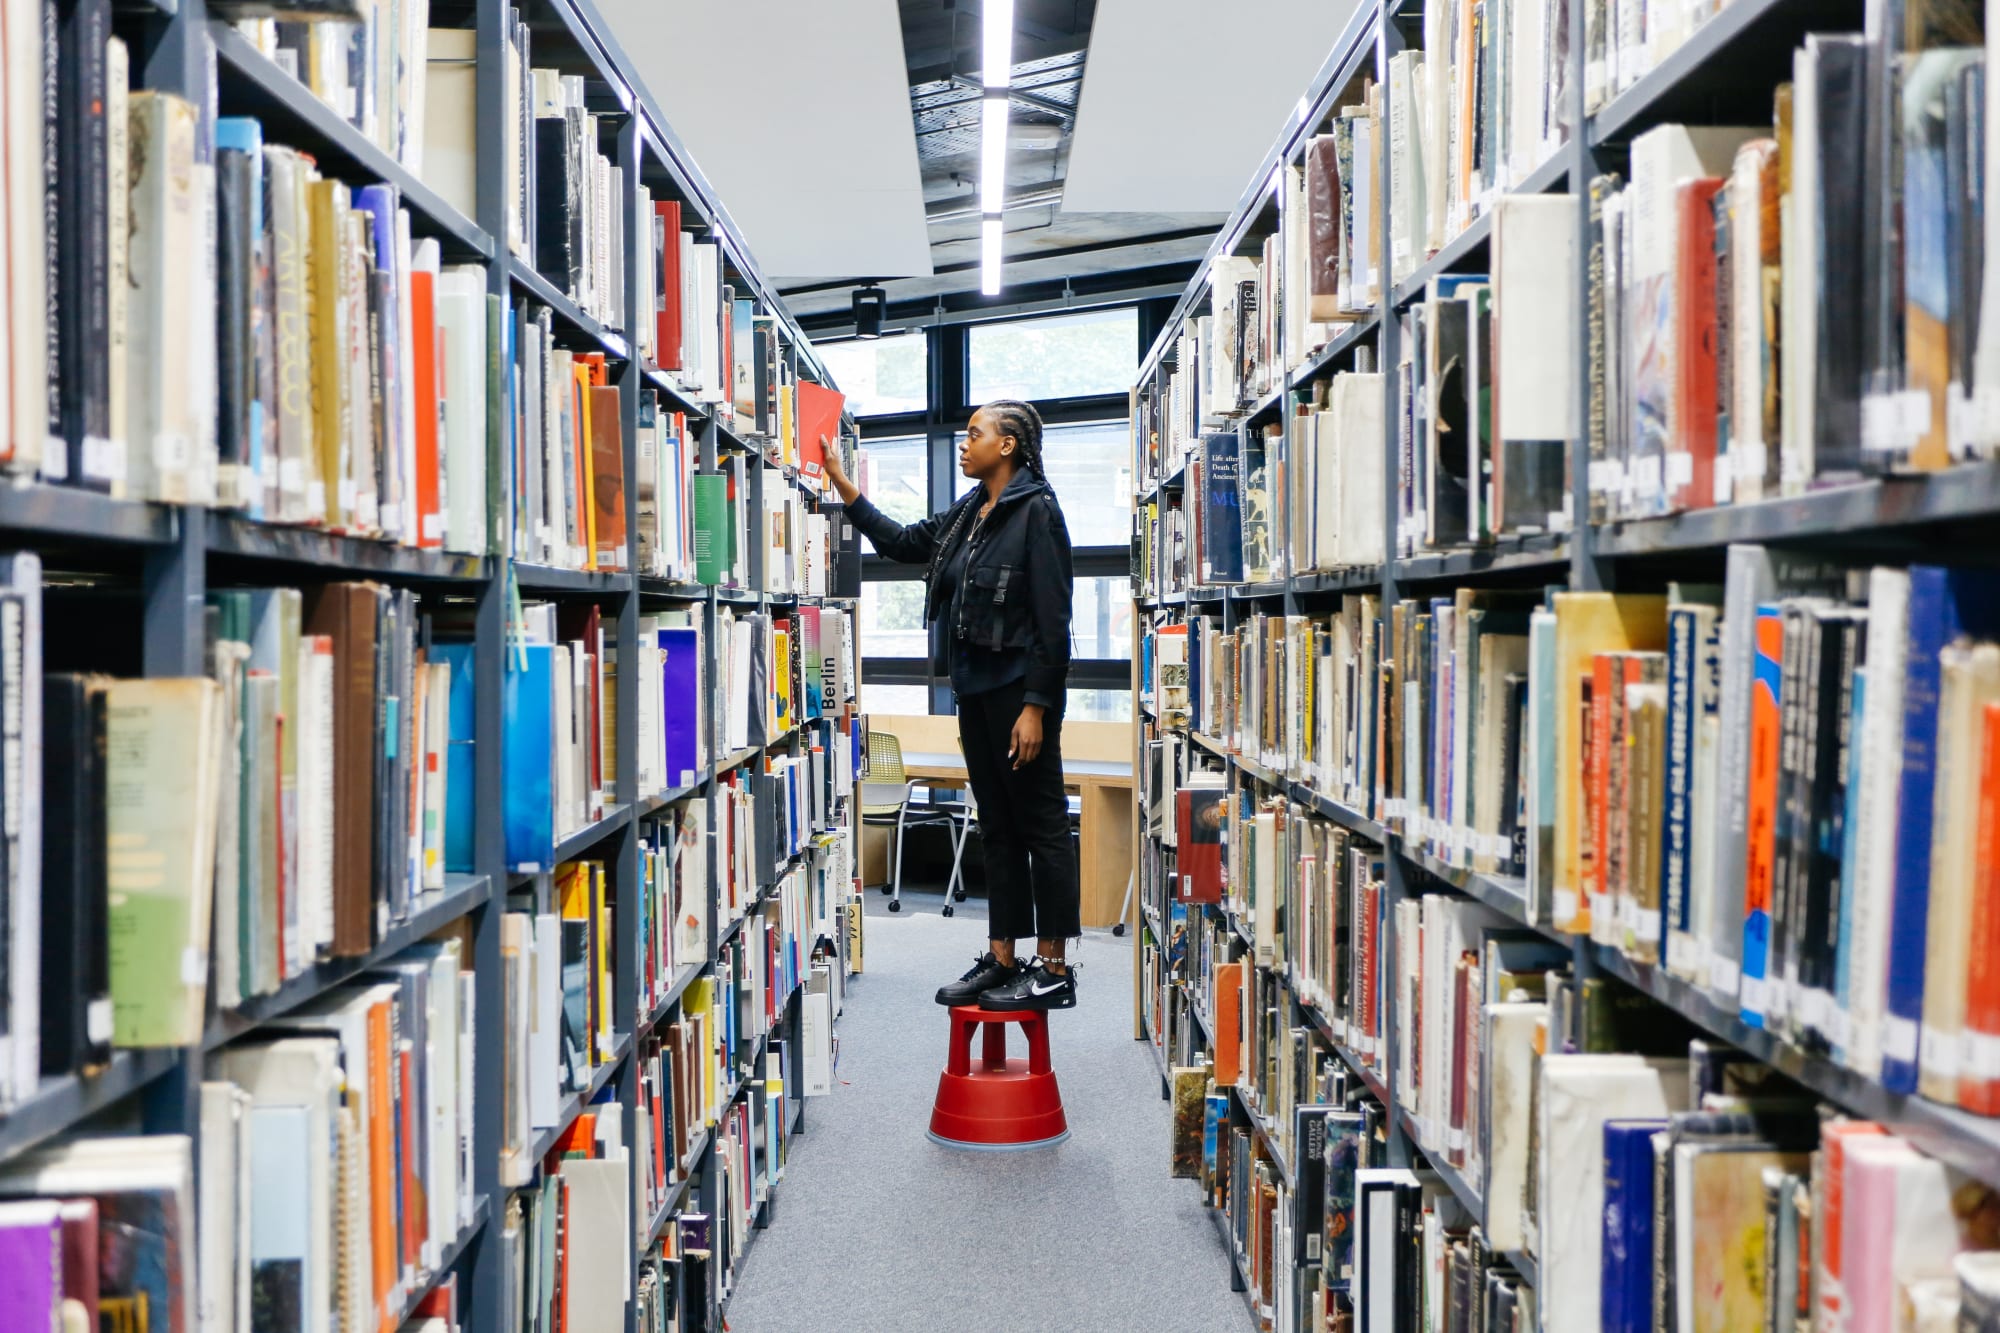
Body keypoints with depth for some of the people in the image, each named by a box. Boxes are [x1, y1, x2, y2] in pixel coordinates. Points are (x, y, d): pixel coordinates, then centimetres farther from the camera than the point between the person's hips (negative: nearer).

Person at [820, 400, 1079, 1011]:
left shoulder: (1036, 511, -12)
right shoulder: (967, 513, 13)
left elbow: (1051, 619, -16)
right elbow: (904, 542, 24)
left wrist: (1036, 707, -19)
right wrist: (842, 486, 17)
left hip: (1020, 690, -9)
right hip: (976, 688, 9)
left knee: (1041, 825, -2)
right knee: (997, 828, 12)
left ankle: (1054, 969, 3)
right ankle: (1002, 959, 19)